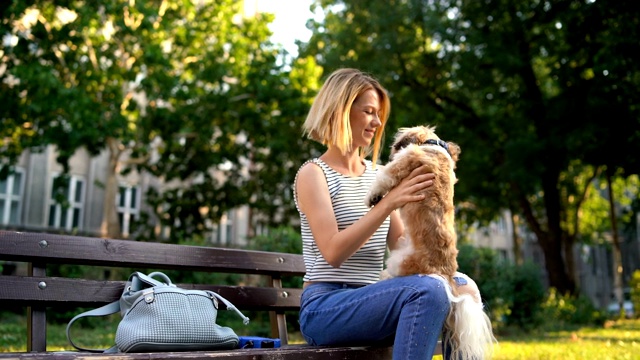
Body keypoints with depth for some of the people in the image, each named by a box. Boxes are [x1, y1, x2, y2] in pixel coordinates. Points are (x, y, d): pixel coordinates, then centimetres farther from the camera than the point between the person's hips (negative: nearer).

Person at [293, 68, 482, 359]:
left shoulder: (377, 174, 14)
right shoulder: (313, 174, -5)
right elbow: (333, 253, -19)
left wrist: (423, 201, -4)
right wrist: (388, 203, -23)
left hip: (371, 301, 6)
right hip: (325, 308, -6)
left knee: (462, 287, -16)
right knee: (426, 290, -30)